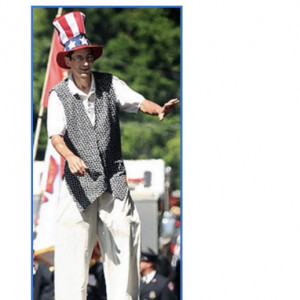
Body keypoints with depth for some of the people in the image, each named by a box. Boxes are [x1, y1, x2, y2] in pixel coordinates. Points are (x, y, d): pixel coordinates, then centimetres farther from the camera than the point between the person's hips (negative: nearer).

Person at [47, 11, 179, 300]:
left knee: (123, 242, 2)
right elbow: (56, 134, -15)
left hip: (113, 178, 3)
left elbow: (138, 102, -6)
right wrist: (70, 156, -36)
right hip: (80, 179, -2)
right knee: (74, 245, -6)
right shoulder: (59, 95, -4)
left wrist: (160, 109, -28)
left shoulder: (109, 84, 3)